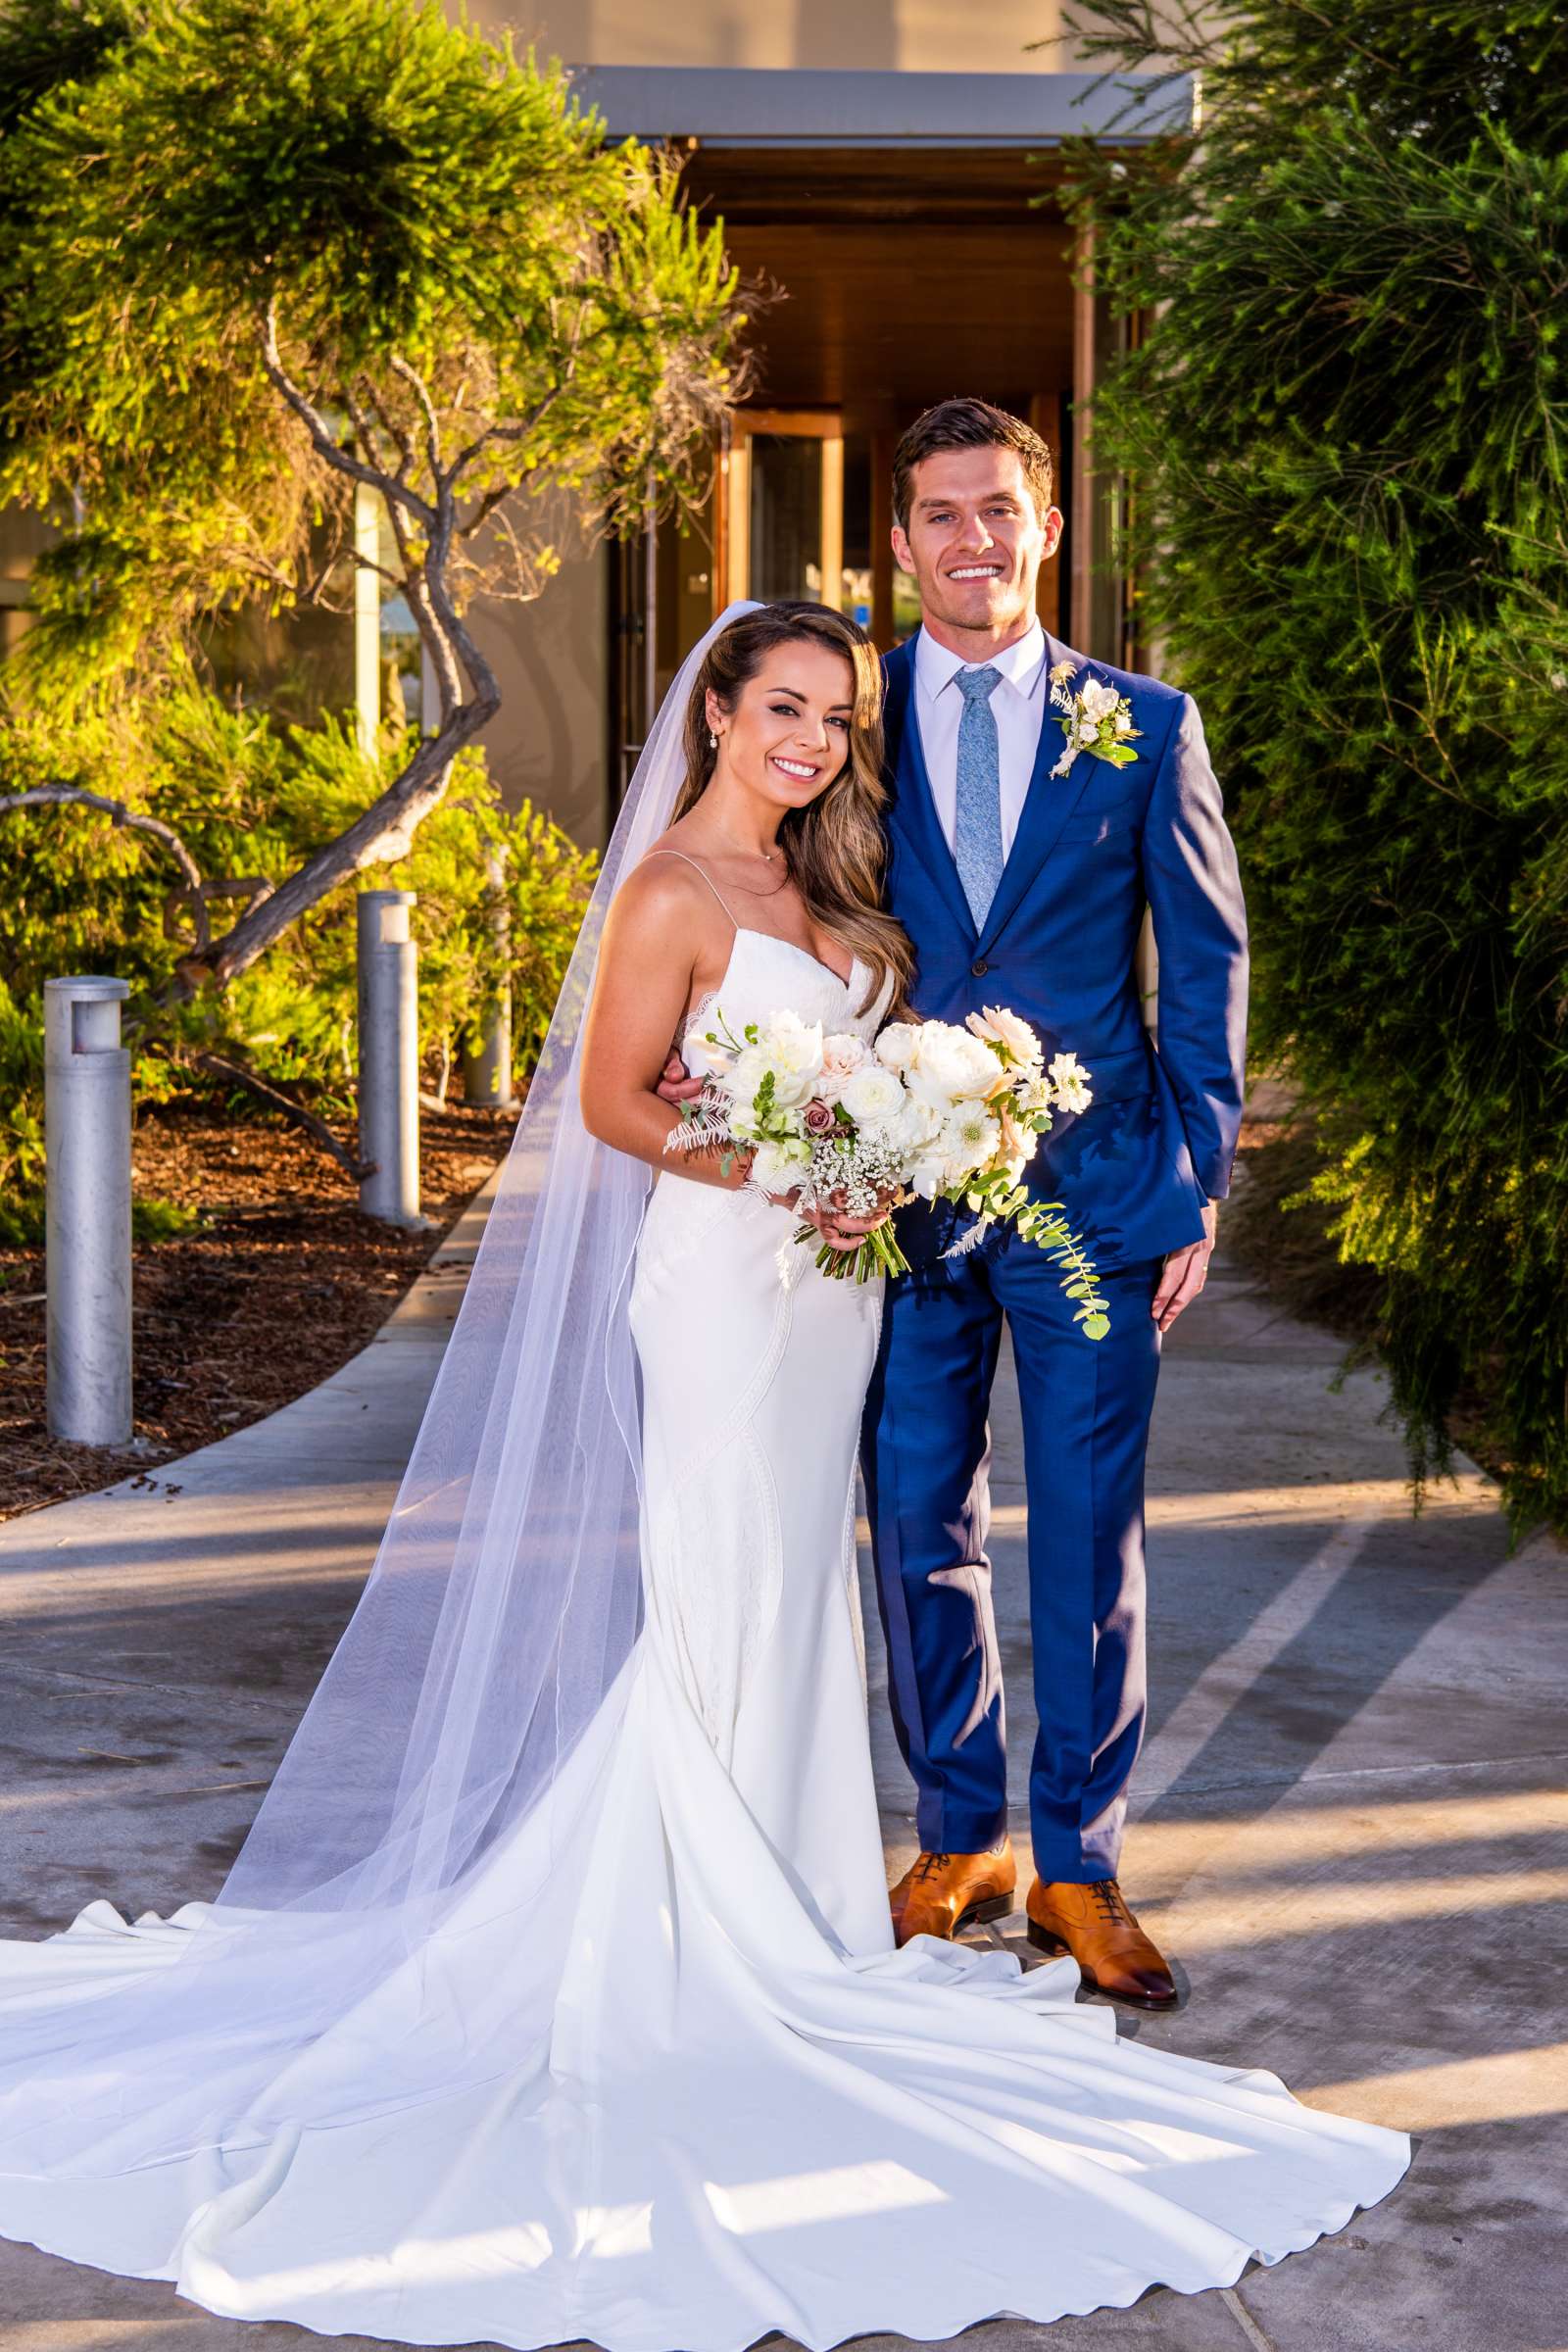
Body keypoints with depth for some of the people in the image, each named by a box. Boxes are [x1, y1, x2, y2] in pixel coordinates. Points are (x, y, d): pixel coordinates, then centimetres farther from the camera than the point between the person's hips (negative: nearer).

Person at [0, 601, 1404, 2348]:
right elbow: (612, 1102, -15)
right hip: (720, 1274, -9)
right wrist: (780, 1177, -21)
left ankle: (782, 1902, 24)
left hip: (824, 1273, 9)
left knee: (795, 1582, 14)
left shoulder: (816, 888, 13)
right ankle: (716, 1929, 7)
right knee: (725, 1592, -2)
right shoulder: (674, 893, -13)